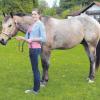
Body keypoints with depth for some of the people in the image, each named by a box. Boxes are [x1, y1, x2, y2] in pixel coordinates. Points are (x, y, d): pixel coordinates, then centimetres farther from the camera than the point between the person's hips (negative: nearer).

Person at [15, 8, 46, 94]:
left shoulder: (40, 24, -9)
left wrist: (32, 39, -16)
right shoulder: (32, 25, 14)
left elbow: (43, 38, -15)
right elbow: (28, 37, 16)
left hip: (36, 49, -9)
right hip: (31, 48, 9)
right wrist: (22, 38, -3)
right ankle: (37, 86, 29)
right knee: (35, 68, 16)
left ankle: (36, 89, 9)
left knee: (35, 69, -2)